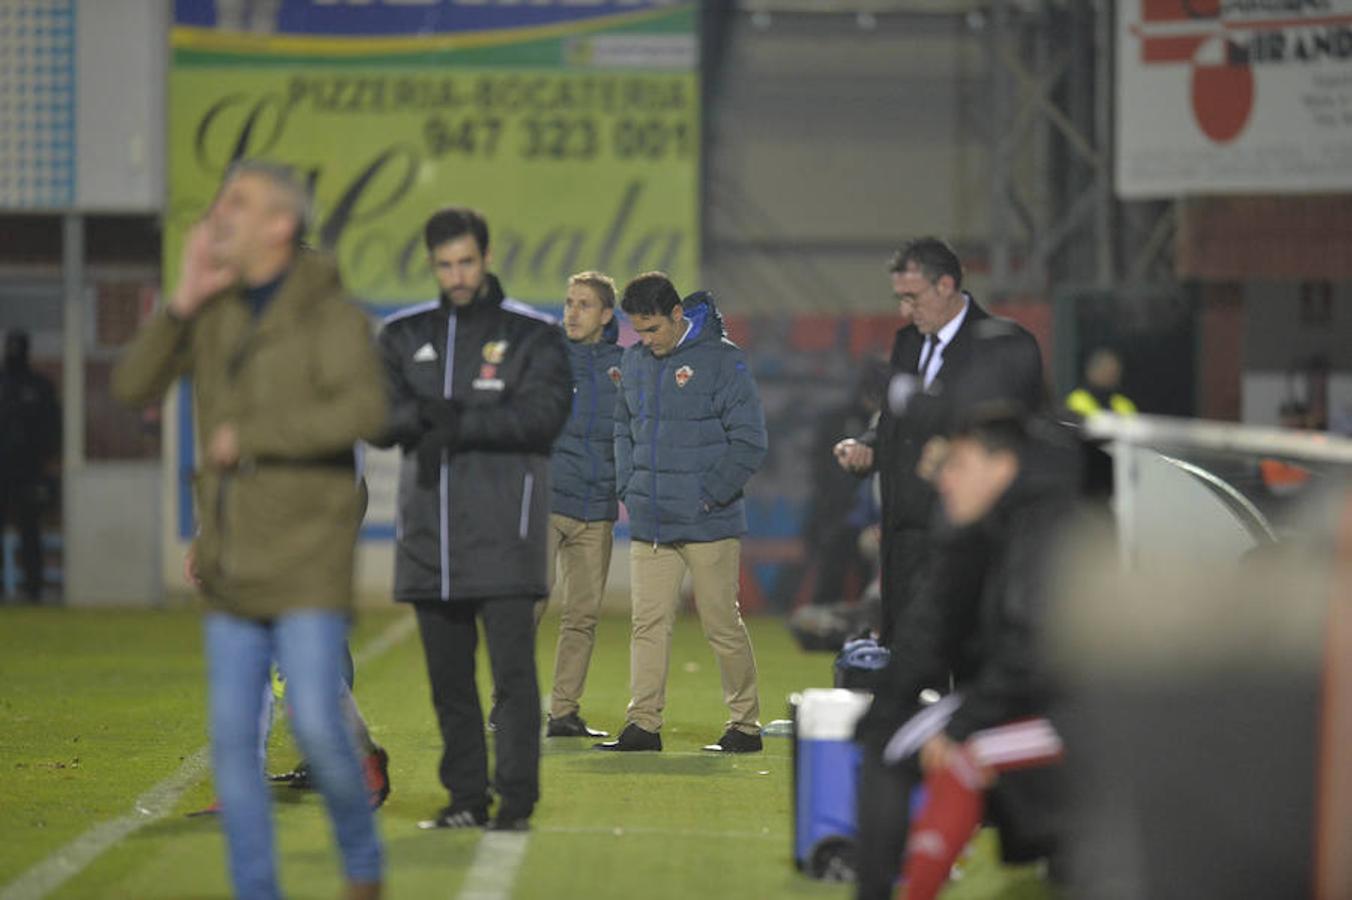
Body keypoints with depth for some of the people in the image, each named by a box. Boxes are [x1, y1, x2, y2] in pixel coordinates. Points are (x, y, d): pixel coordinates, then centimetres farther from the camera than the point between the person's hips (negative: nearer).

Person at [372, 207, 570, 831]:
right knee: (448, 677, 7)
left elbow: (543, 414, -12)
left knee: (513, 671, -8)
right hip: (428, 534, 4)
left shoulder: (531, 334, 2)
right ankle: (466, 797, 14)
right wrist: (422, 415, -18)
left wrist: (462, 423, -18)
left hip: (503, 534, -4)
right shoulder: (404, 335, 13)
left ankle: (516, 798, -6)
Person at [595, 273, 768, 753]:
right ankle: (643, 724, 2)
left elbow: (749, 442, -7)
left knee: (722, 624, 0)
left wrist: (711, 494, -12)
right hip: (648, 524, 5)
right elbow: (624, 428, 21)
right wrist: (628, 489, 8)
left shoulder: (722, 360, -7)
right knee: (648, 623, 1)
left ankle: (746, 725, 10)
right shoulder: (634, 361, 10)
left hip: (708, 524, -5)